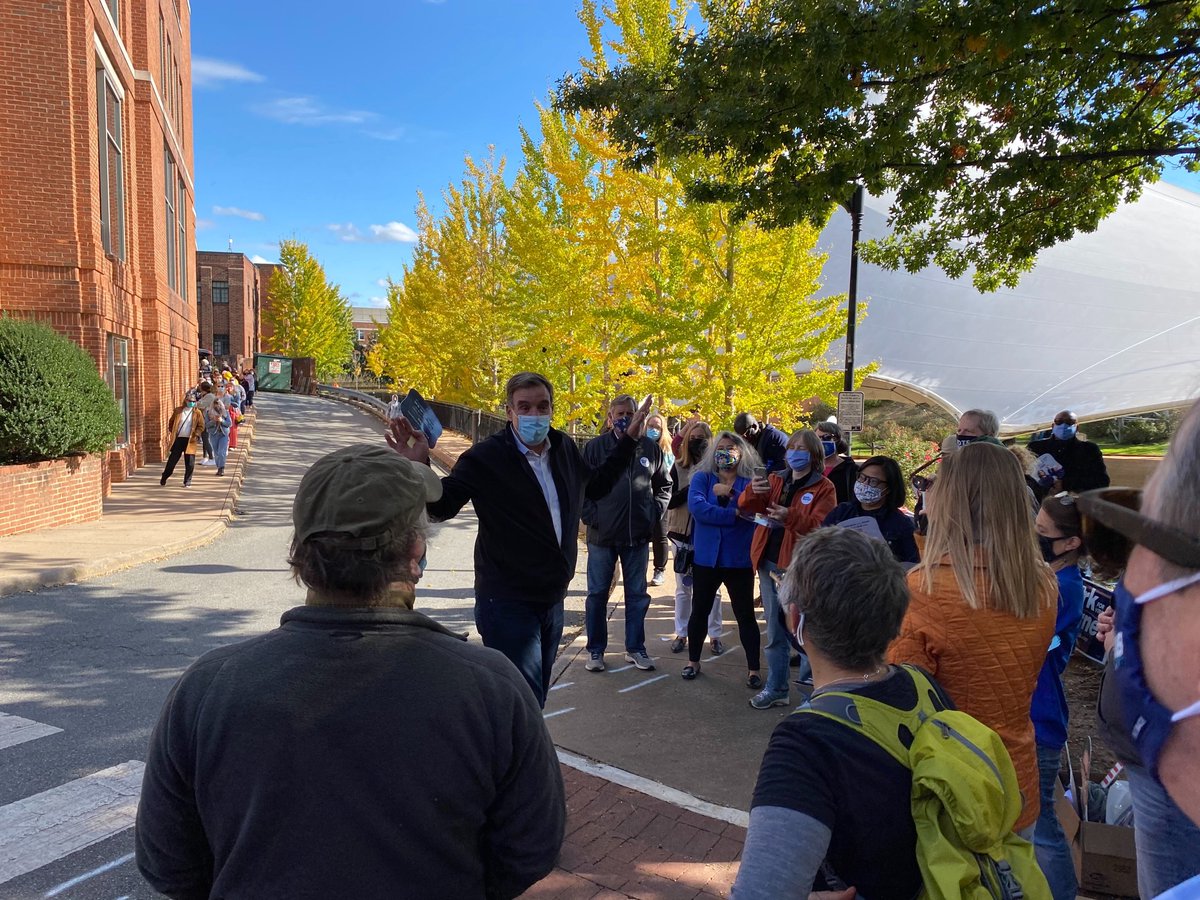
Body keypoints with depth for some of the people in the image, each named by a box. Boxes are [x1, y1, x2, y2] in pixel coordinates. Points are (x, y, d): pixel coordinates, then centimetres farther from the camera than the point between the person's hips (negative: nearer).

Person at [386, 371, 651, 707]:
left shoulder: (565, 449, 4)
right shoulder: (485, 457, -14)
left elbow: (597, 485, 22)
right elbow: (441, 506, -13)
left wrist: (629, 439, 20)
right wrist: (419, 468, -32)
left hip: (552, 600, 7)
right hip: (507, 604, -7)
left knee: (535, 700, 19)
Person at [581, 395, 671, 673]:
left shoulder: (650, 448, 3)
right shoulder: (595, 447, -4)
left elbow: (664, 486, 14)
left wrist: (654, 515, 4)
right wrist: (592, 518, -9)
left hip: (638, 535, 2)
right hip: (602, 535, -2)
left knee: (637, 594, 11)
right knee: (597, 594, 8)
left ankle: (635, 648, 25)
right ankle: (595, 650, 20)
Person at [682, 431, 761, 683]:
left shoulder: (750, 482, 1)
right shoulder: (702, 478, 2)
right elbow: (696, 507, -18)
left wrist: (729, 491, -20)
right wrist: (735, 515, -19)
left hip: (739, 560, -1)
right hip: (706, 558, 1)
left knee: (745, 615, 6)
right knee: (699, 611, 14)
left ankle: (753, 668, 20)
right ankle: (693, 661, 32)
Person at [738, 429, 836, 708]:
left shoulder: (824, 488, -3)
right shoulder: (774, 481, 11)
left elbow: (820, 526, -16)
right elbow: (747, 507, 1)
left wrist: (790, 516, -33)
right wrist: (753, 492, -22)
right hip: (769, 563, 5)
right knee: (775, 632, 13)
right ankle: (775, 688, 22)